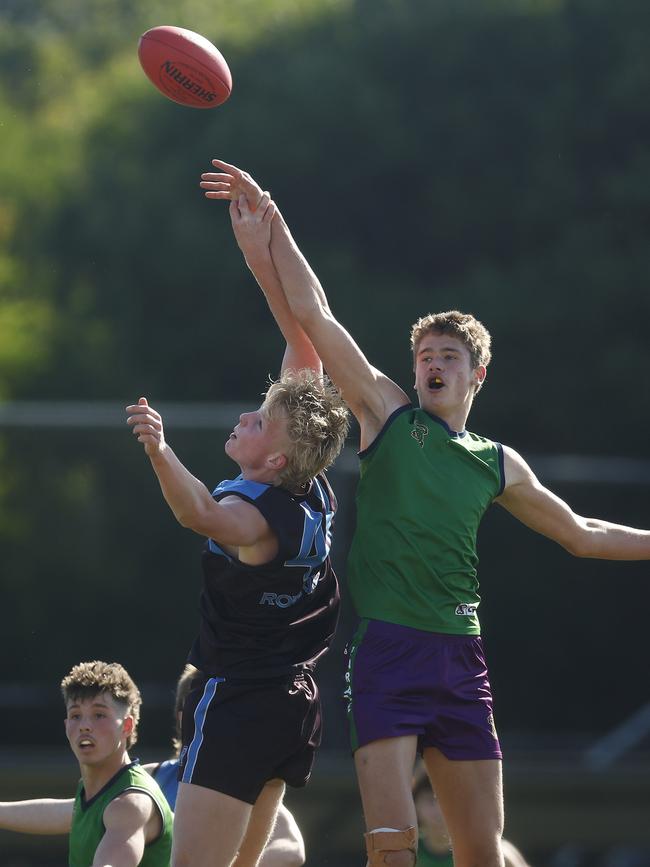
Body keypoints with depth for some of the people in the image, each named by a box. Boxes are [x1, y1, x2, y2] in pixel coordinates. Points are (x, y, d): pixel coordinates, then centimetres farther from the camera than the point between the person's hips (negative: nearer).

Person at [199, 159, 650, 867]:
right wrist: (267, 219, 1)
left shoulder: (498, 464, 17)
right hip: (386, 648, -4)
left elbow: (580, 534, 29)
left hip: (459, 651, 4)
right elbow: (311, 313, 4)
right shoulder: (387, 415, 8)